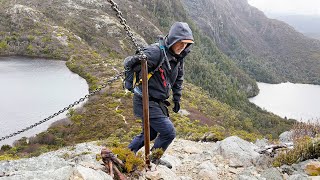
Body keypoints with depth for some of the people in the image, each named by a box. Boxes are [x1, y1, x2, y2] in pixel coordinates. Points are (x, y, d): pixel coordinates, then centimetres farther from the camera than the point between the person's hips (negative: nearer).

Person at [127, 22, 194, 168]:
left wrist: (177, 98, 20)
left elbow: (178, 79, 20)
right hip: (145, 100, -9)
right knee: (168, 132, -7)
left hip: (158, 101, 9)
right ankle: (152, 160, 16)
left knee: (151, 133, 23)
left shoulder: (178, 57, 5)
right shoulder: (156, 52, -23)